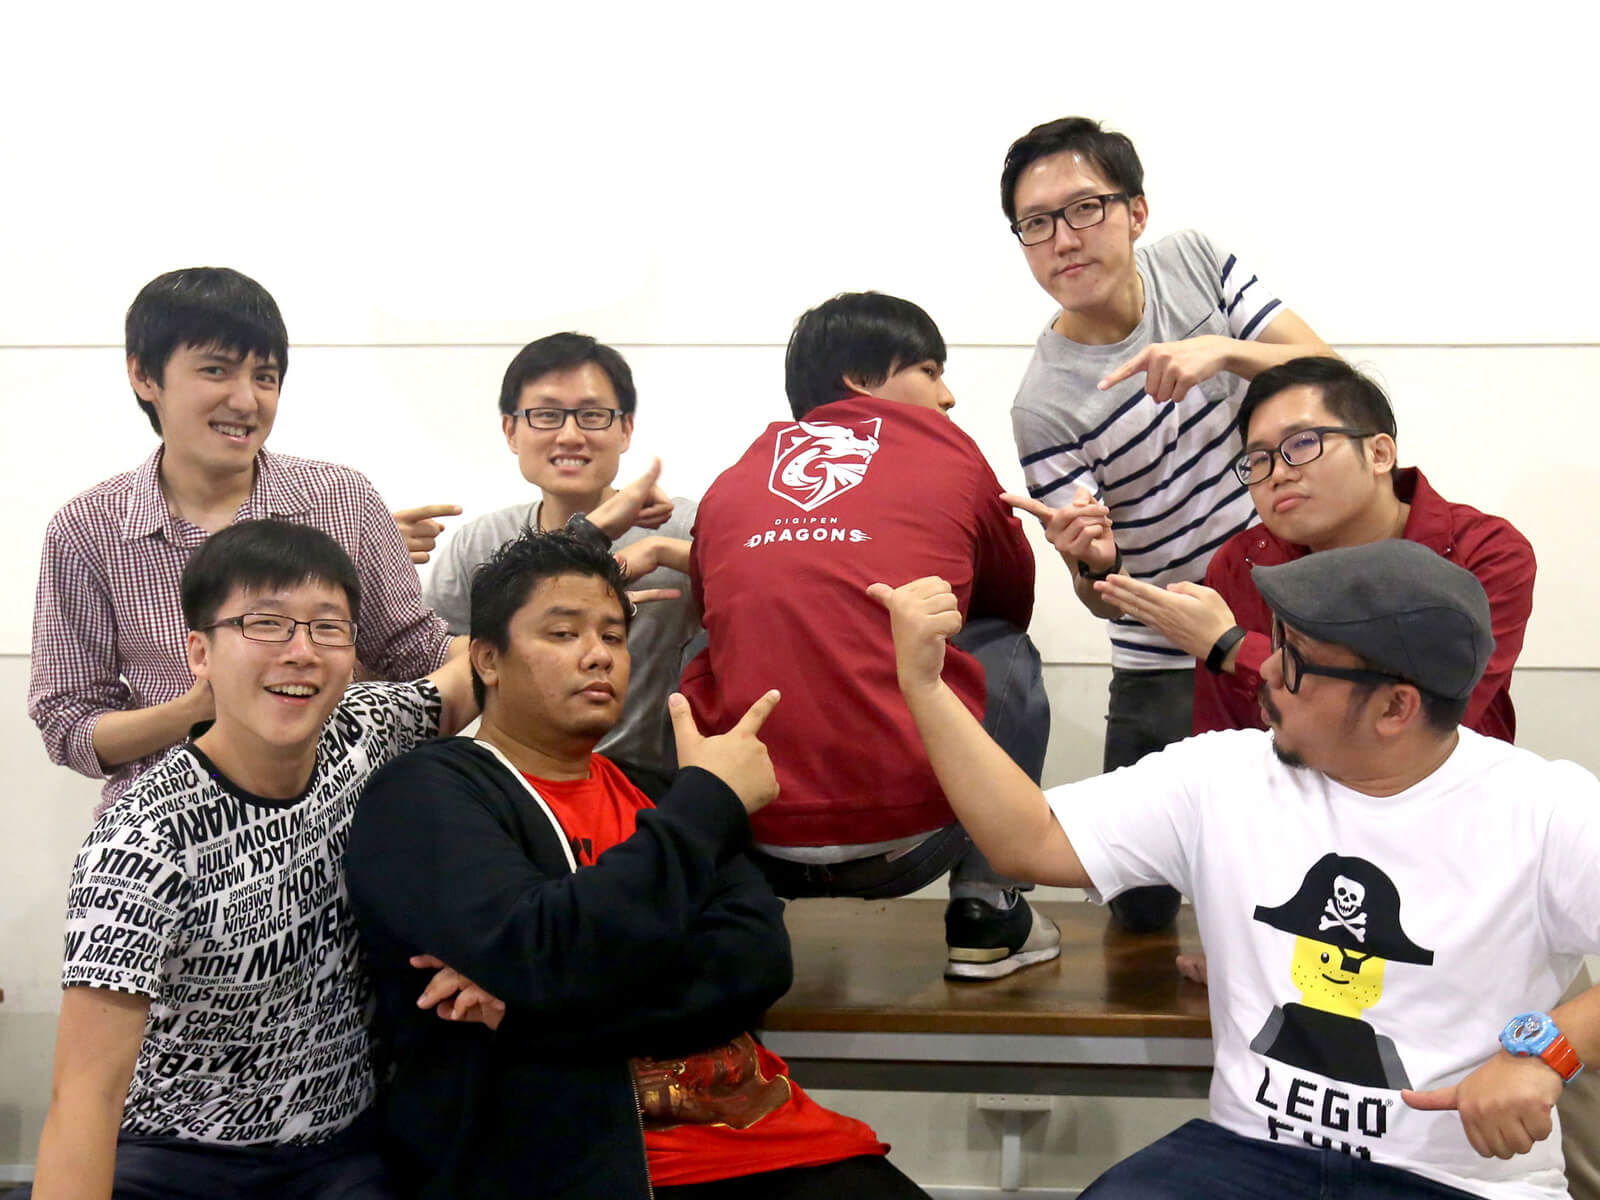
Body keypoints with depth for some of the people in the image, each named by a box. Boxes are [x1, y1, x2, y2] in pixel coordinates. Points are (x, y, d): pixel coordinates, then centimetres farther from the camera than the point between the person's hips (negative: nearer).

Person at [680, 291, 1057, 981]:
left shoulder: (727, 487, 15)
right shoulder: (945, 450, 11)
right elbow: (1016, 601, 29)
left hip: (749, 851, 3)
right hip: (907, 840, -2)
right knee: (1009, 651, 25)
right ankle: (985, 909, 16)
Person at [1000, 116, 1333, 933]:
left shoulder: (1194, 262, -4)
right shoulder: (1044, 403, -16)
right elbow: (1106, 599, -16)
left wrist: (1224, 351, -27)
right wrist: (1092, 561, -40)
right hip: (1169, 671, -2)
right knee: (1141, 908, 3)